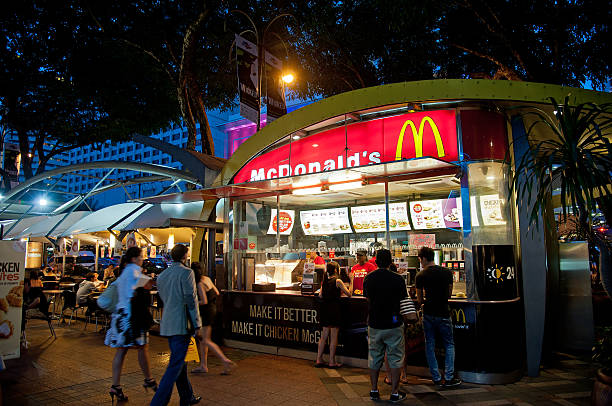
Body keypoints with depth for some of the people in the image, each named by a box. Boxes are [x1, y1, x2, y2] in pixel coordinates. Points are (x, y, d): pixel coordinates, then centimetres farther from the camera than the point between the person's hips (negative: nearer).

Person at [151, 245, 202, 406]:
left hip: (167, 324, 8)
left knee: (179, 361, 18)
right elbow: (191, 300, -13)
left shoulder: (161, 275, 12)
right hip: (181, 324, -8)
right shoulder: (186, 273, -11)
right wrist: (197, 326, -9)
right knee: (175, 365, -3)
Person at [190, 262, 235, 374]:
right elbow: (217, 293, 12)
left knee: (206, 341, -5)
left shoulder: (199, 284, -18)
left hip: (206, 311, -9)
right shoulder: (207, 279, 6)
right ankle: (203, 366, 20)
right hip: (212, 309, 9)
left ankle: (226, 361, -8)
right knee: (201, 339, 15)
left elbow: (204, 301, -21)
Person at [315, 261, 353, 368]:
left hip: (325, 309, 7)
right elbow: (349, 294, -8)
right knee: (334, 337, 2)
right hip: (334, 309, -6)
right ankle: (332, 362, 8)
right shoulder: (338, 281, -10)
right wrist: (351, 280, 0)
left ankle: (319, 360, 17)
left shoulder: (324, 280, 9)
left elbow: (320, 295, 12)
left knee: (324, 336, 13)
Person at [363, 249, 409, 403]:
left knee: (374, 358, 14)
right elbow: (403, 301, -3)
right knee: (395, 358, 9)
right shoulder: (397, 279, -13)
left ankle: (374, 391, 23)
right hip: (393, 325, -3)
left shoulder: (368, 279, -2)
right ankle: (395, 393, 15)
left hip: (374, 325, 3)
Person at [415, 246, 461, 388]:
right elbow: (449, 294, 7)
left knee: (430, 346, 11)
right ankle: (449, 378, 8)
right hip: (443, 314, 0)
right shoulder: (447, 272, -4)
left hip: (428, 314, 0)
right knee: (449, 345, 13)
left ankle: (436, 378, 15)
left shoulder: (420, 276, -7)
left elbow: (419, 299, 3)